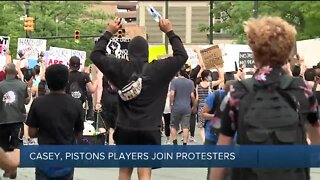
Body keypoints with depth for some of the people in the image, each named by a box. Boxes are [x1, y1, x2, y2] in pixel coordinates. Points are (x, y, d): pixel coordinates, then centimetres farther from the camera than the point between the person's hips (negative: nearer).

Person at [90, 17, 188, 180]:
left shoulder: (121, 68, -2)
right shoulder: (158, 69, -5)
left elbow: (96, 55, 9)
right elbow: (182, 55, 7)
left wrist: (109, 32, 14)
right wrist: (169, 32, 12)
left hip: (125, 129, 2)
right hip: (149, 130, -2)